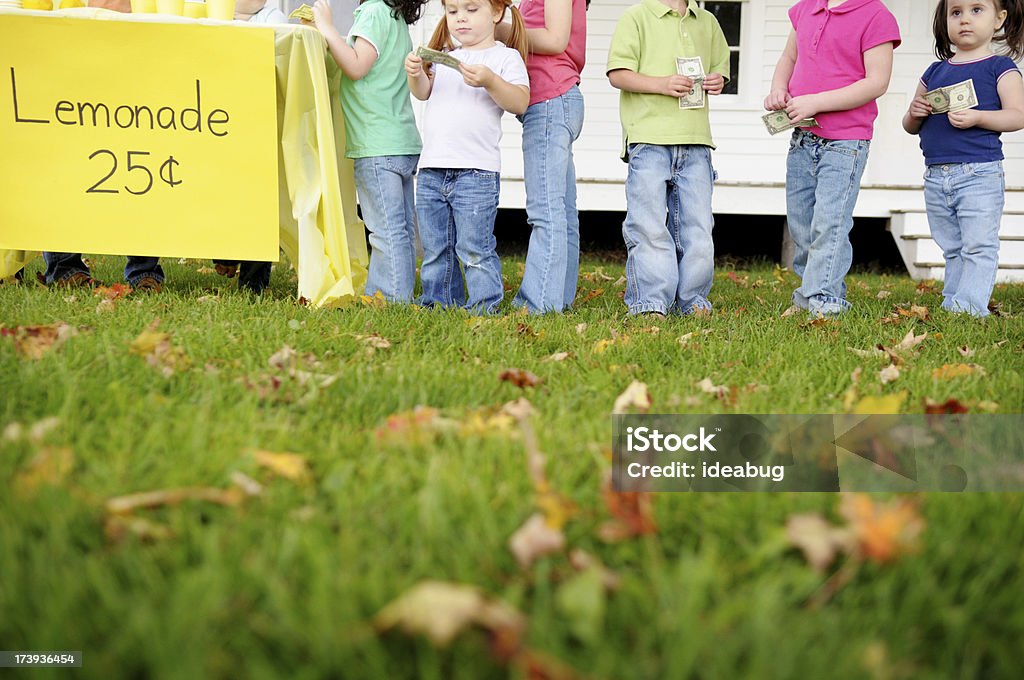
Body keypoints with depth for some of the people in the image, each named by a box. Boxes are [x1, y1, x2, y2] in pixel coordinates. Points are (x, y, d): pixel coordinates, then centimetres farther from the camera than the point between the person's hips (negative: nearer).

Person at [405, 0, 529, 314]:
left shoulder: (506, 57, 2)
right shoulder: (444, 57, 17)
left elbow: (520, 102, -9)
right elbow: (423, 93, 9)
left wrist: (490, 81, -25)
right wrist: (416, 73, -12)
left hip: (477, 173, -6)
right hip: (431, 170, 6)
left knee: (474, 249, -5)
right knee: (434, 249, 12)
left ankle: (483, 307, 3)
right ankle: (437, 305, 22)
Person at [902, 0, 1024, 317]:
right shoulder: (934, 72, 15)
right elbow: (910, 127, 20)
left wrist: (977, 117, -22)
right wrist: (914, 114, -3)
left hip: (979, 175, -5)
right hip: (935, 178, 5)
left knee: (978, 246, -7)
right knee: (952, 249, 12)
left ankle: (969, 307, -7)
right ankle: (950, 304, 18)